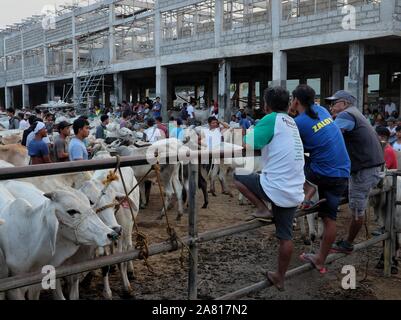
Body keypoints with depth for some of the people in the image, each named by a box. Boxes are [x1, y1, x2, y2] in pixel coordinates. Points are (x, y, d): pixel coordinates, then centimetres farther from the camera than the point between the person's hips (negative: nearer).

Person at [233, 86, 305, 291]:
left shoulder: (272, 119, -9)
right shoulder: (292, 123, 14)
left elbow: (244, 147, -18)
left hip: (274, 188, -8)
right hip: (294, 192, 8)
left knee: (237, 176, 10)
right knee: (286, 236, 15)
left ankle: (263, 209, 4)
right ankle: (280, 278, 26)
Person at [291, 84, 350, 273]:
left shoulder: (298, 122, -11)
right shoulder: (321, 110, 8)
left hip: (323, 173, -7)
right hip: (343, 173, 7)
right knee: (329, 218, 11)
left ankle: (307, 192, 9)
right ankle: (321, 261, 20)